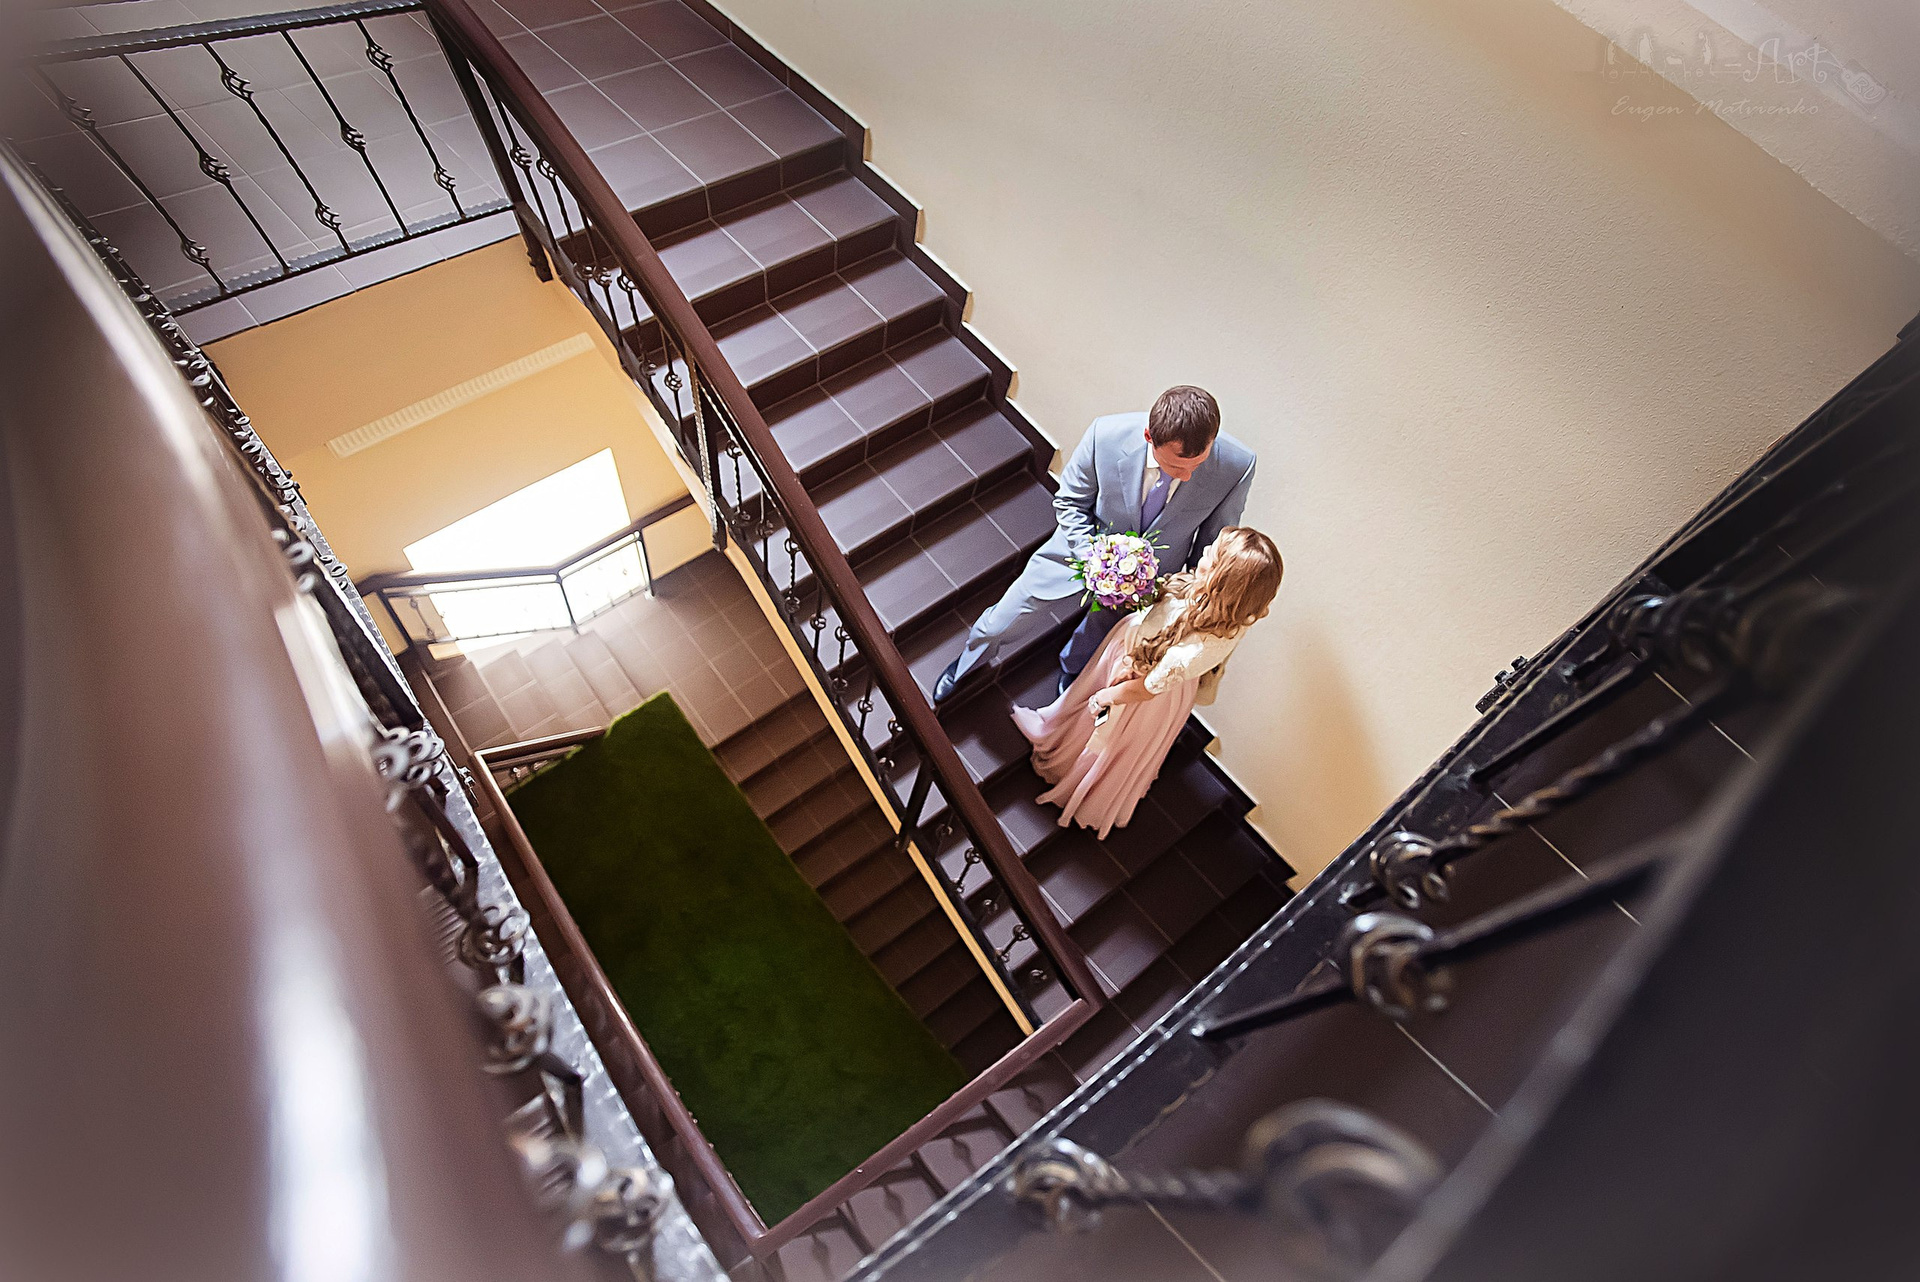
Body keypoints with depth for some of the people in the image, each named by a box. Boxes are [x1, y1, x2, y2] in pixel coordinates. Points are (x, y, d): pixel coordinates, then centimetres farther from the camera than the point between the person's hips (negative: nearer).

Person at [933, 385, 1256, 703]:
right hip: (1084, 547, -1)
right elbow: (1069, 502, -14)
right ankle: (968, 661, 46)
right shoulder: (1106, 435, -33)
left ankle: (1072, 667, 67)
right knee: (1004, 622, 8)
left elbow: (1214, 535, -9)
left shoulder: (1237, 466, -30)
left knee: (1100, 633, 27)